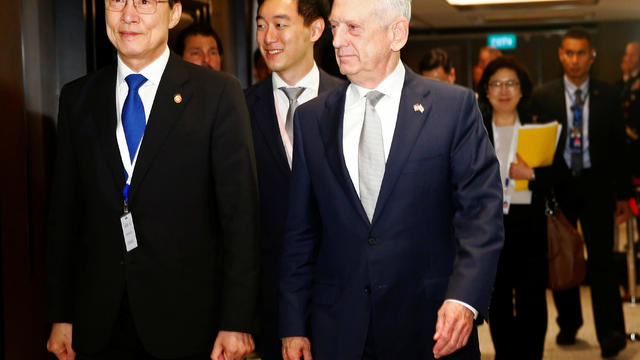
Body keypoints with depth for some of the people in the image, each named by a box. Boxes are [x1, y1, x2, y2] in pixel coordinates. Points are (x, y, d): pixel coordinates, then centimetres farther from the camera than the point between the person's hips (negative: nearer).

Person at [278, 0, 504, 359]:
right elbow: (301, 232, 8)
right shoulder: (311, 118, 6)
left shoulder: (455, 106, -2)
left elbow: (481, 211, -8)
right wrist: (293, 326, 4)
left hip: (430, 329, -2)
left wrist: (464, 299, -21)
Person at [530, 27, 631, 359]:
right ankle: (568, 324, 23)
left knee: (600, 258, -8)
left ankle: (610, 333, -6)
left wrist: (623, 194, 5)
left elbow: (618, 147, 7)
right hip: (557, 185, 1)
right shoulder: (542, 96, 3)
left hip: (595, 185, -1)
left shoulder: (607, 97, 4)